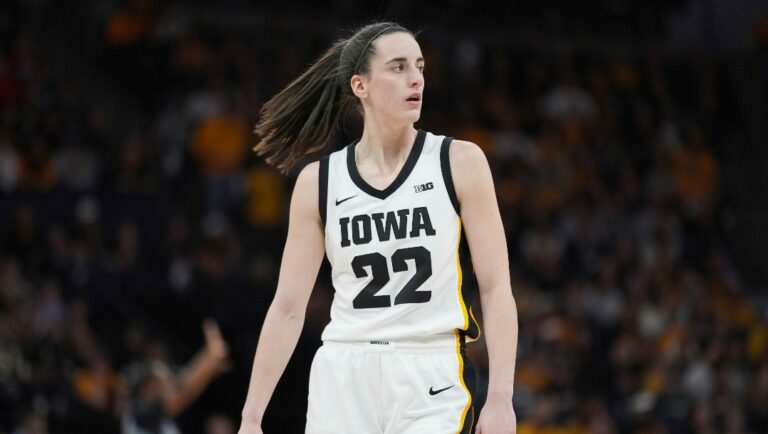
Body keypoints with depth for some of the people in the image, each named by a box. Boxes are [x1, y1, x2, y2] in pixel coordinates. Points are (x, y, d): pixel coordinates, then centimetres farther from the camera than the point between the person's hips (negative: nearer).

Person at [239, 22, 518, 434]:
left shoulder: (460, 162, 0)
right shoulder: (318, 181, 6)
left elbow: (496, 289, -1)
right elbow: (288, 309, 9)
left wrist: (500, 399, -11)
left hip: (432, 383, -2)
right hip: (342, 382, 2)